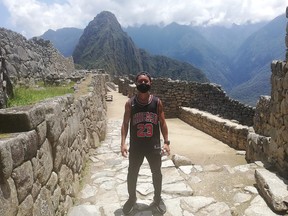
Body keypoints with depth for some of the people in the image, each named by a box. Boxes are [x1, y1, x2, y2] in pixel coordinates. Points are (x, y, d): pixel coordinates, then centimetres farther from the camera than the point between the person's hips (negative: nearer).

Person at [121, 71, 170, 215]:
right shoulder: (130, 103, -7)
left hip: (154, 146, 0)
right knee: (132, 173, 16)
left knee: (157, 173, 17)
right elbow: (125, 124, -4)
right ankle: (132, 198, 43)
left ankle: (157, 199, 43)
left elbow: (162, 123, -1)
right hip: (136, 146, 0)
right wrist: (123, 143, -14)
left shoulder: (157, 102, -6)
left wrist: (166, 142, -6)